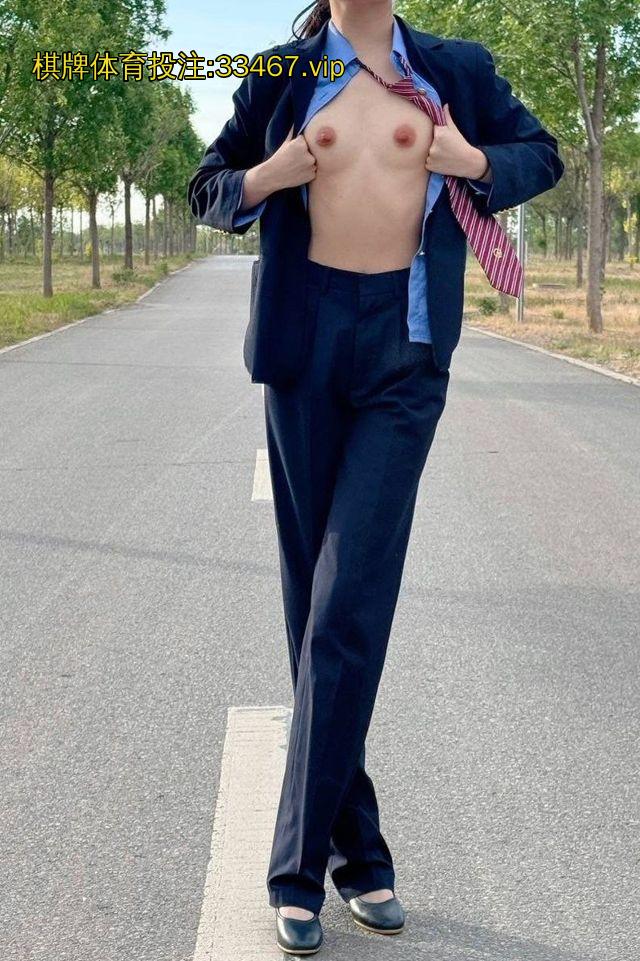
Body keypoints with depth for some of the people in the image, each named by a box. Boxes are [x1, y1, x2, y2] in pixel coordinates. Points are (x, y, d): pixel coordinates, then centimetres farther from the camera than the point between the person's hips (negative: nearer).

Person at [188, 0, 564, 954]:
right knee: (315, 597, 5)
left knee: (350, 607, -11)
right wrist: (263, 179, -7)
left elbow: (540, 153, 17)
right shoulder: (280, 76, 8)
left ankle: (301, 864, -2)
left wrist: (476, 163, -5)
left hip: (407, 350, -2)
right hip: (305, 343, 2)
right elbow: (209, 189, 16)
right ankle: (359, 851, 17)